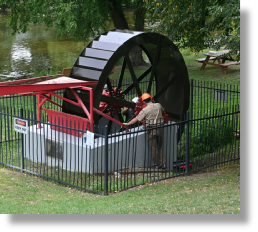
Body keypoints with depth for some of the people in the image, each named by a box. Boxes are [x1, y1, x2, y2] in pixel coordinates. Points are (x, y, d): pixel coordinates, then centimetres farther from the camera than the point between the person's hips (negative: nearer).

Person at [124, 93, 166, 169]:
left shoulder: (145, 110, -12)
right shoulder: (158, 105, 2)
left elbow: (136, 119, -11)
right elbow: (163, 110, 27)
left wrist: (127, 124, -1)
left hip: (151, 130, -5)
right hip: (160, 128, 5)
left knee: (154, 148, 5)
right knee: (159, 147, 15)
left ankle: (157, 164, 9)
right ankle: (163, 163, 11)